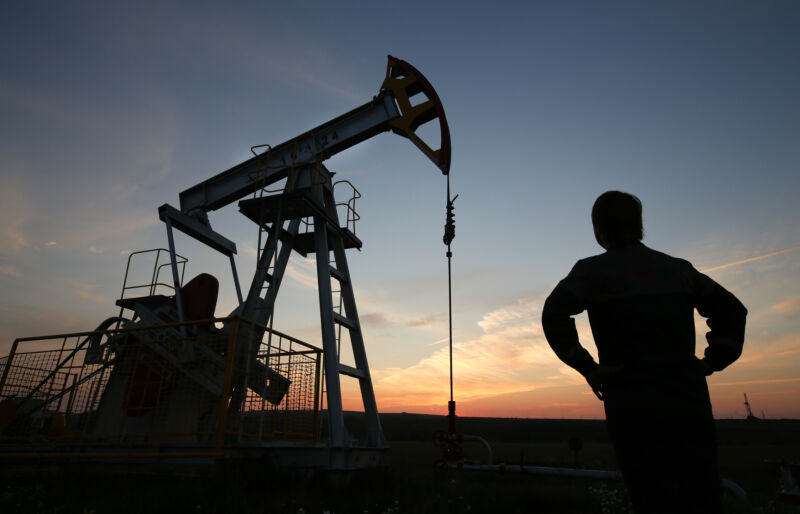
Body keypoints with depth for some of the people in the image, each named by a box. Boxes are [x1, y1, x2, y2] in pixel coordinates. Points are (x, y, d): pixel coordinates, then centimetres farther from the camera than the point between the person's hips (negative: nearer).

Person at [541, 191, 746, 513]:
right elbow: (733, 310, 18)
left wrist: (587, 367, -11)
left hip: (633, 404, -4)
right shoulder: (678, 268, 12)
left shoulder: (594, 270, -3)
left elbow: (554, 313, -20)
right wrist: (712, 362, 13)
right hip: (690, 399, 5)